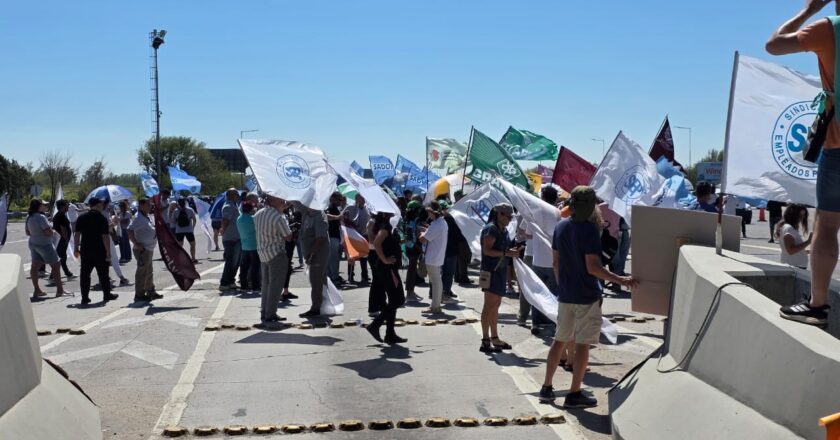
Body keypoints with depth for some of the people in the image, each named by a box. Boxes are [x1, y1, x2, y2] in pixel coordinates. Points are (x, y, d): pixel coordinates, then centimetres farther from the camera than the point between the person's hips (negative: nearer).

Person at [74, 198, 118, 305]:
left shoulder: (81, 218, 5)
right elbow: (105, 236, -14)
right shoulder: (102, 218, -10)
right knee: (103, 274, 7)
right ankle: (107, 295, 16)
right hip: (100, 251, -4)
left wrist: (76, 248, 14)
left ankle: (85, 297, 5)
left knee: (85, 273, 6)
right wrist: (108, 252, -11)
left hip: (85, 250, 4)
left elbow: (77, 234, 6)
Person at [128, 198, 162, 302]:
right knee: (142, 272, -5)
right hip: (142, 249, -10)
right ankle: (139, 295, 2)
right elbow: (129, 231, -27)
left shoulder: (146, 217, 13)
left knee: (149, 272, 18)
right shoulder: (138, 218, -18)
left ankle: (151, 292, 28)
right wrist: (136, 244, -27)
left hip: (149, 249, 10)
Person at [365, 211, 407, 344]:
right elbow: (376, 243, -30)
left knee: (394, 301, 11)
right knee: (398, 300, -6)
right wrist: (384, 259, -24)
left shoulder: (386, 225, 13)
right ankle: (375, 325, -4)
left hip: (388, 269, 10)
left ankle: (390, 334, 14)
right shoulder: (386, 226, -16)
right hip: (388, 268, -10)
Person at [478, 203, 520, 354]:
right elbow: (487, 250, -22)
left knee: (495, 305, 14)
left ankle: (494, 338, 22)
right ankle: (485, 341, -4)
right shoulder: (491, 228, -14)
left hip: (500, 270, 9)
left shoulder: (503, 230, 15)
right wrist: (507, 253, -25)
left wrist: (512, 251, 7)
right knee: (489, 305, -7)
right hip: (491, 271, -9)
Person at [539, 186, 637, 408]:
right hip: (586, 296, -7)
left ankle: (547, 388, 20)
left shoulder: (561, 226, 6)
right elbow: (592, 267, -21)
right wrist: (620, 280, -21)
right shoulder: (589, 230, -15)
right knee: (583, 344, 1)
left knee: (560, 340, 15)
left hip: (565, 294, 7)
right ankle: (574, 394, 5)